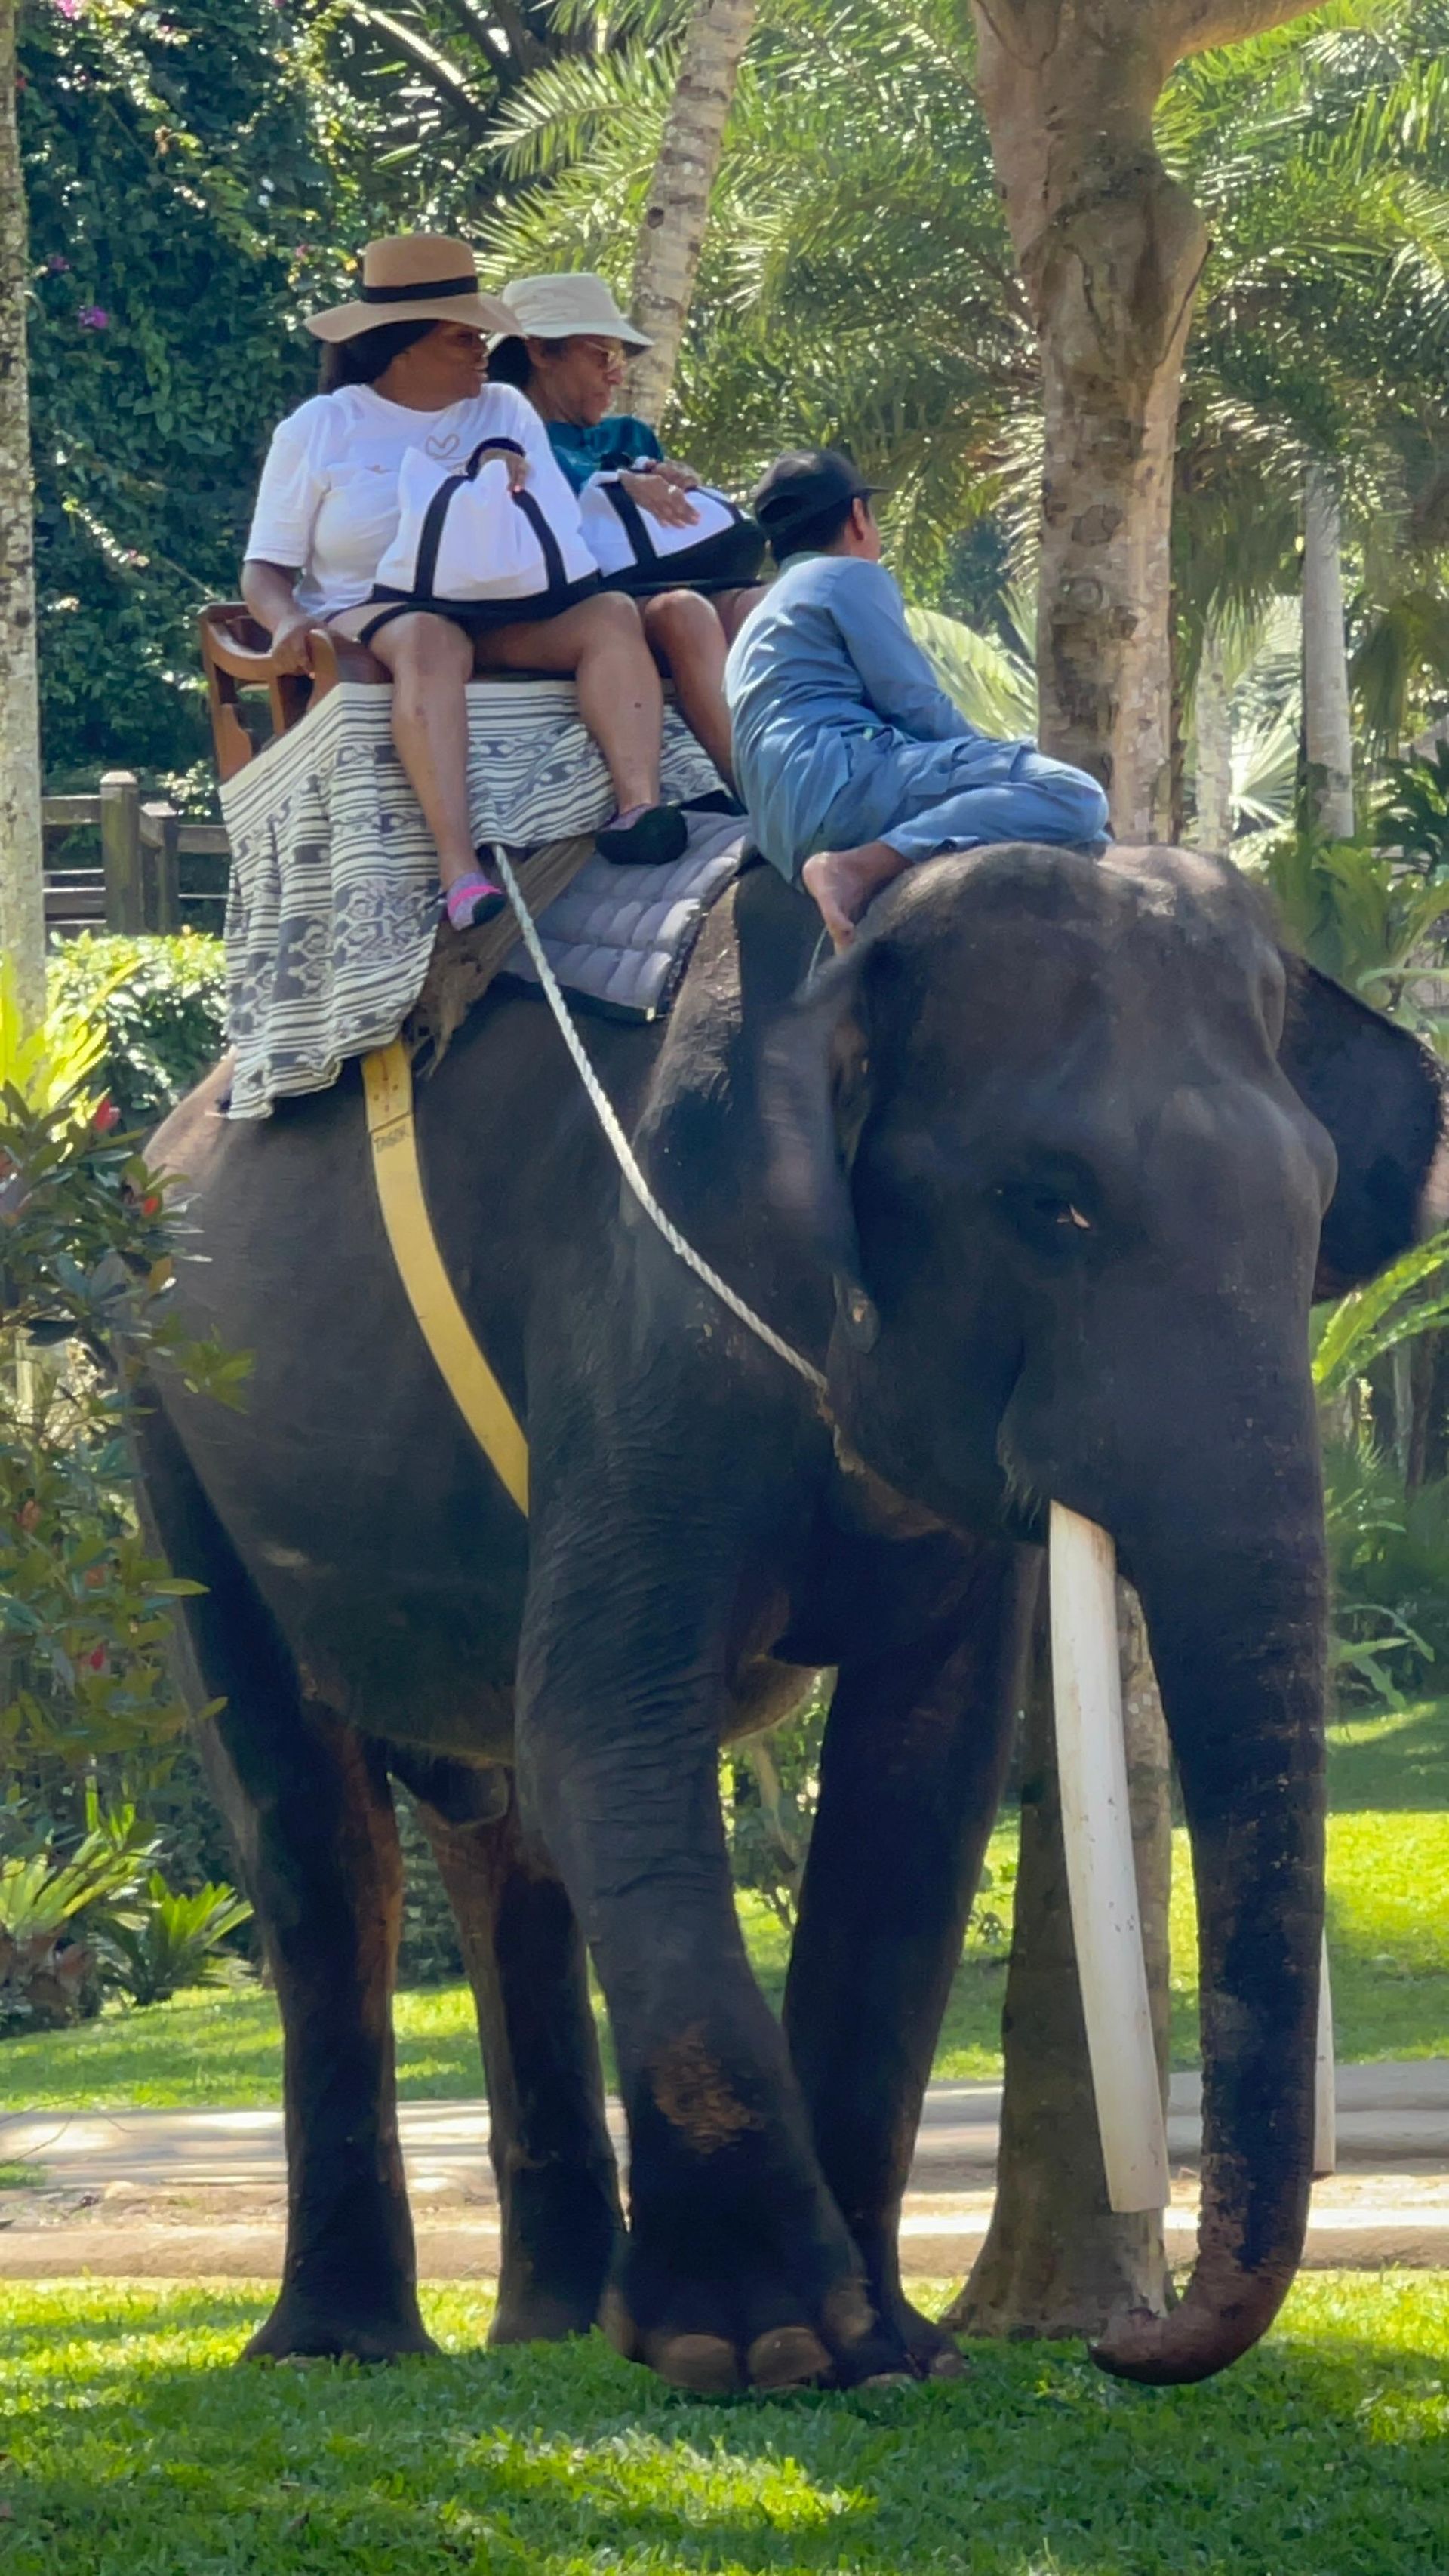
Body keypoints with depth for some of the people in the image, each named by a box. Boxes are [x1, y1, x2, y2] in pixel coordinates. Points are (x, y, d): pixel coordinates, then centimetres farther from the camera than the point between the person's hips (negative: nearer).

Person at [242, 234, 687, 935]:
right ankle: (460, 871, -55)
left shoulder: (504, 413, 15)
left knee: (611, 614, -24)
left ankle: (638, 809, -46)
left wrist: (513, 492, -18)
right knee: (431, 639, -39)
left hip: (503, 623, 4)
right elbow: (264, 568, 6)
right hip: (366, 621, -4)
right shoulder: (319, 429, 7)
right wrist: (287, 620, -18)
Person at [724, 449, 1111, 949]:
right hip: (840, 779, -9)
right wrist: (1000, 764, 10)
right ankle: (860, 869, -34)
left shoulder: (759, 621, 31)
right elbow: (915, 706, -4)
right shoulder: (852, 576, 5)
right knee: (1072, 797, -26)